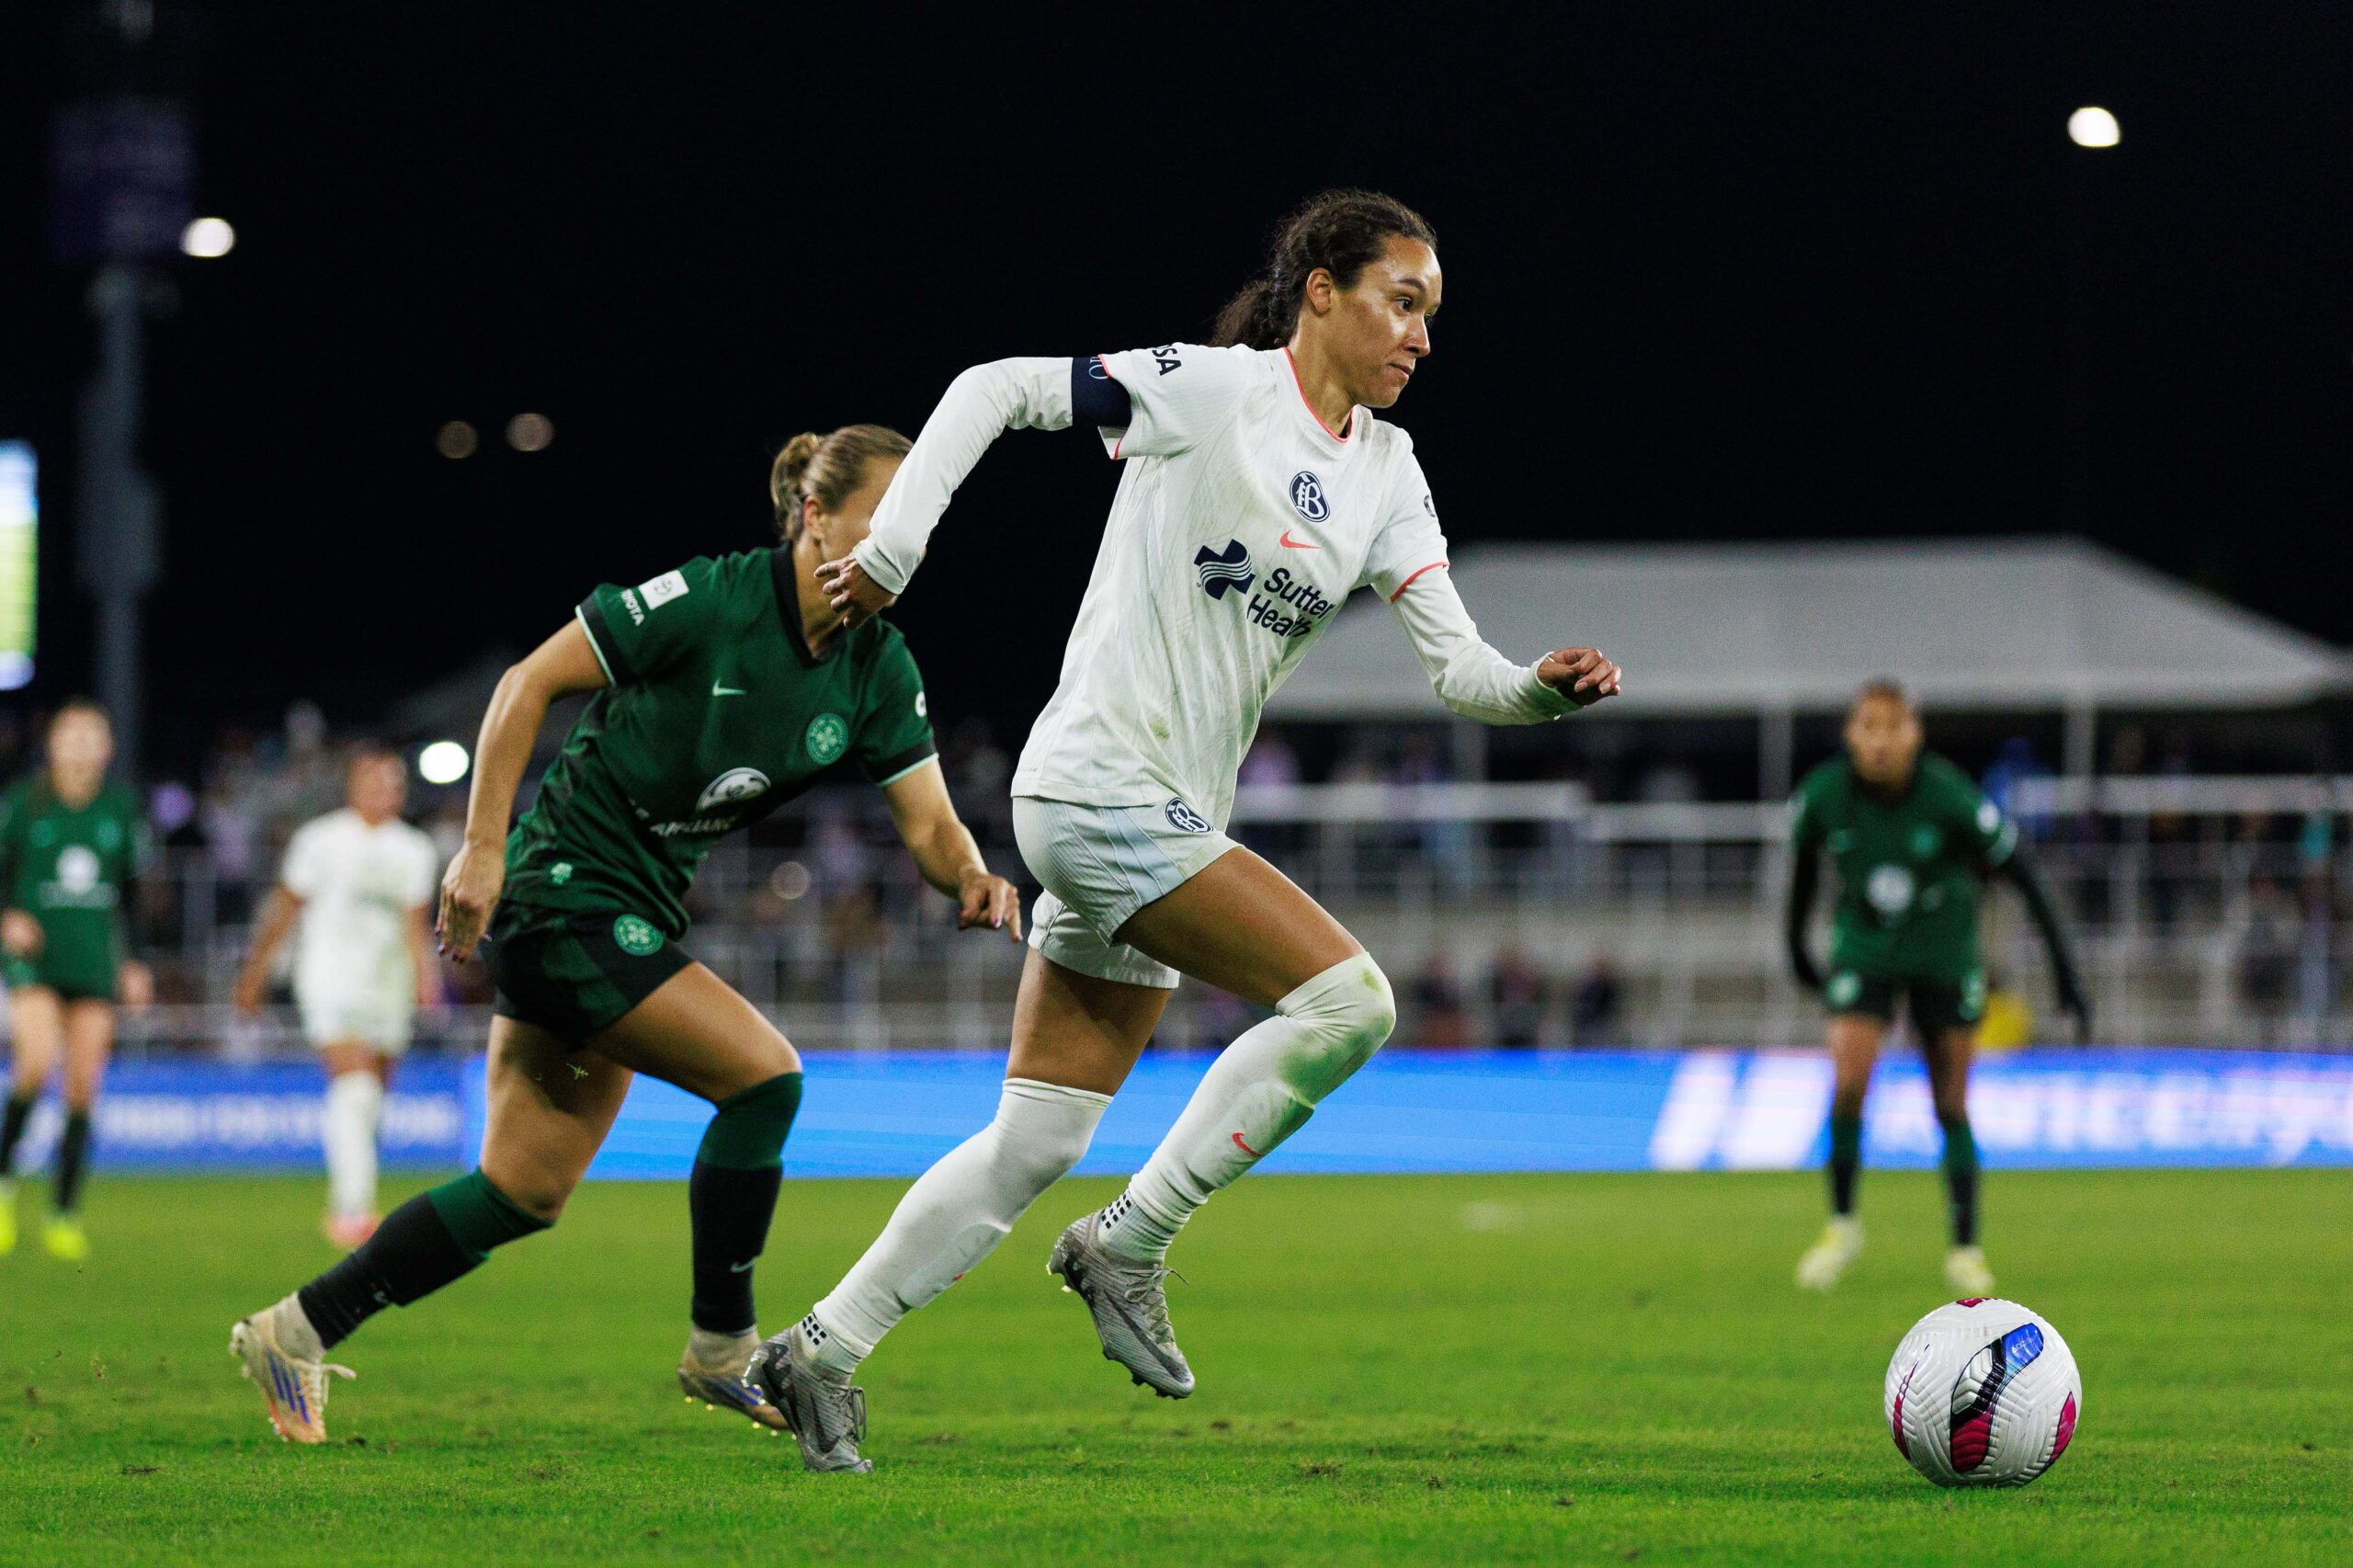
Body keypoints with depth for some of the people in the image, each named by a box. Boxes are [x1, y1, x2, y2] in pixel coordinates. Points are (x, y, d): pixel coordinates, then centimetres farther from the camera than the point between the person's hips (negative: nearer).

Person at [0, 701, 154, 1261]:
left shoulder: (121, 809, 6)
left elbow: (135, 889, 16)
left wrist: (136, 962, 13)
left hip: (95, 962, 3)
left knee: (83, 1087, 0)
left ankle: (65, 1214, 9)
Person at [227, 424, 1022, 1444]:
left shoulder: (877, 669, 1)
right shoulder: (711, 600, -19)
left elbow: (929, 826, -1)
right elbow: (531, 681, -13)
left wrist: (972, 880, -24)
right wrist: (483, 848, -17)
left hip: (637, 917, 8)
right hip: (560, 889, -8)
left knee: (527, 1190, 9)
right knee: (762, 1073, -18)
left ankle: (294, 1333, 18)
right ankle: (721, 1350, -6)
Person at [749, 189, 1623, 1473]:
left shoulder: (1385, 474, 12)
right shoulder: (1210, 390, -8)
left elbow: (1457, 665, 5)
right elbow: (994, 390, -6)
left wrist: (1543, 688, -15)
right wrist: (891, 548, -11)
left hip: (1167, 820, 8)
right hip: (1097, 781, -8)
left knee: (1038, 1143, 7)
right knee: (1346, 996, -19)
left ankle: (822, 1352, 15)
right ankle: (1130, 1242, -8)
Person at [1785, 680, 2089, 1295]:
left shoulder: (1950, 797, -26)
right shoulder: (1824, 793, -19)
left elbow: (2022, 873, -17)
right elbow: (1803, 857, 4)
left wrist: (2066, 977, -16)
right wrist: (1796, 942, 16)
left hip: (1945, 953, -1)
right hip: (1864, 947, 1)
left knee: (1952, 1104, 1)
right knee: (1849, 1081, -17)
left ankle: (1965, 1249, 13)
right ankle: (1842, 1225, 1)